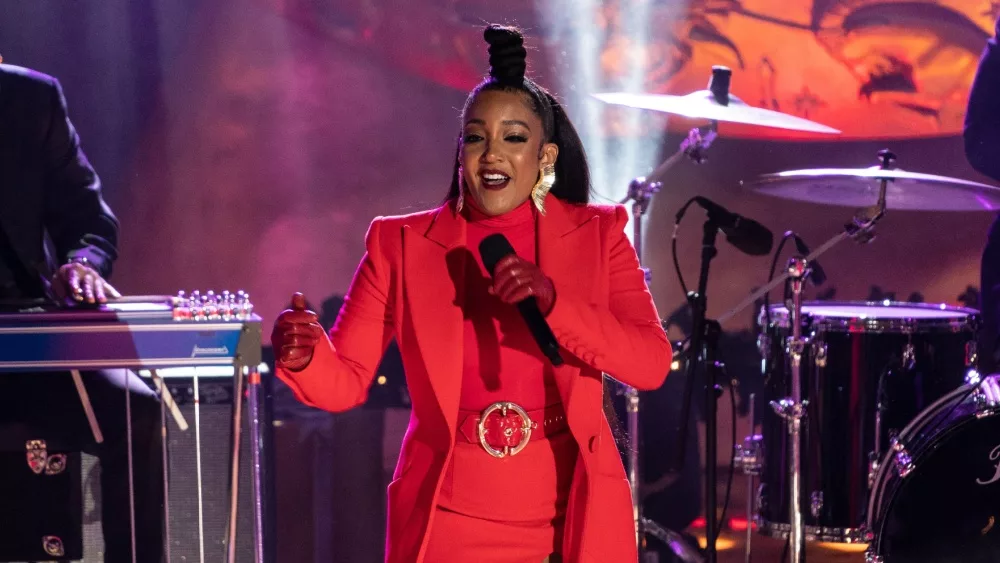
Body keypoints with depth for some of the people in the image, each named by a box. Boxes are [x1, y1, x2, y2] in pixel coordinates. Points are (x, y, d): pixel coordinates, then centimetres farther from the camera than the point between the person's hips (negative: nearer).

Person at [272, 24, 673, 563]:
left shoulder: (597, 235, -1)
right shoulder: (401, 244, -2)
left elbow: (652, 364, -11)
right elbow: (346, 381, -7)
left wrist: (553, 299, -24)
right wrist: (304, 354, -29)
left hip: (571, 520, 0)